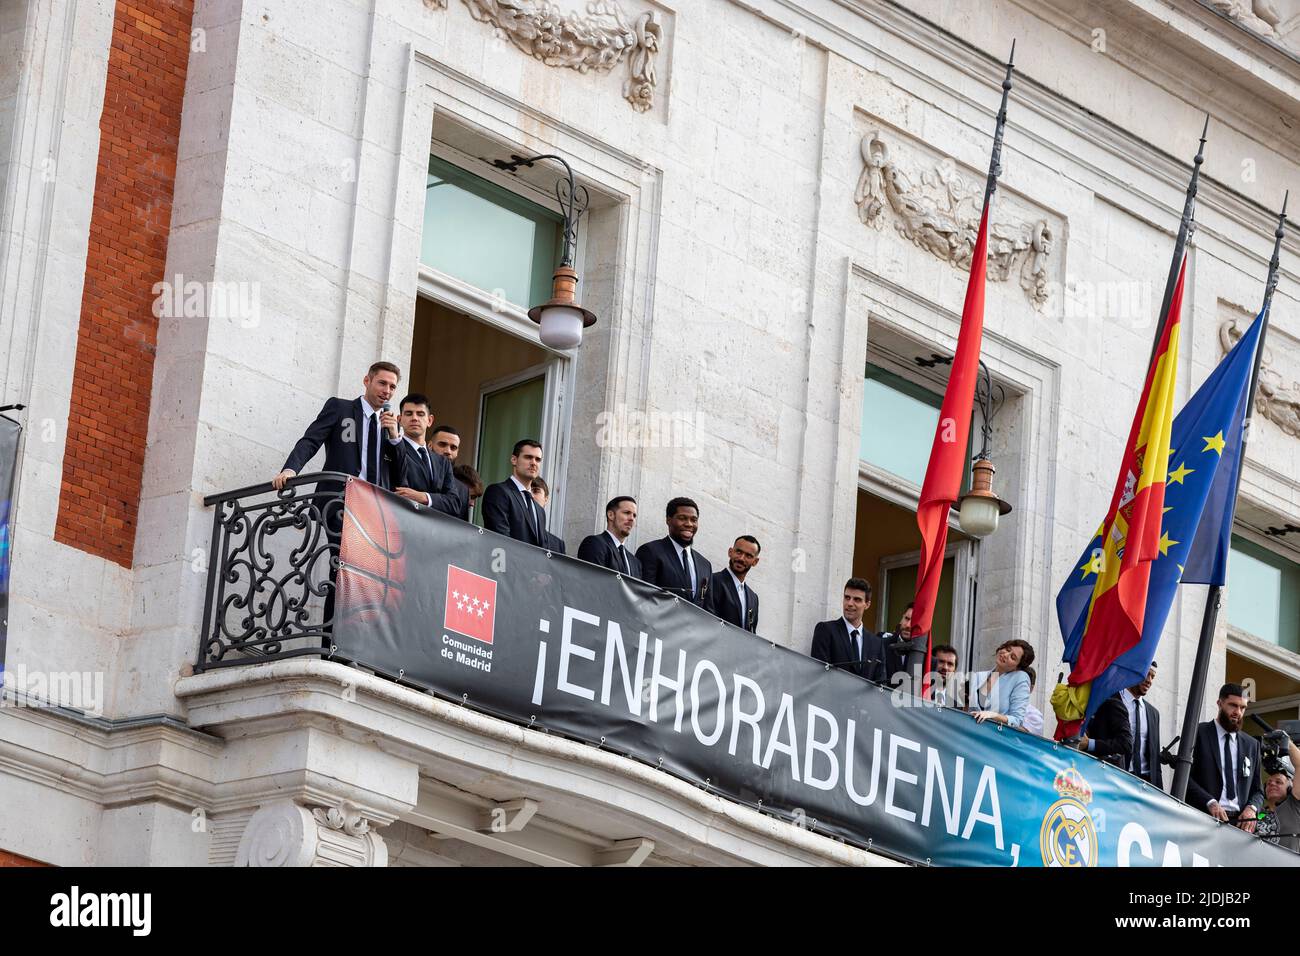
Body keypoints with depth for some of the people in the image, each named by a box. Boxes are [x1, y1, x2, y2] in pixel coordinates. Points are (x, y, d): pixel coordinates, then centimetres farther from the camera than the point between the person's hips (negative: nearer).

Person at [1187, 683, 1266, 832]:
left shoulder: (1252, 744, 21)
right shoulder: (1198, 734, 8)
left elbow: (1257, 791, 22)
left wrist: (1252, 808, -1)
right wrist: (1210, 803, -16)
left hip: (1240, 822, 4)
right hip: (1205, 818, -4)